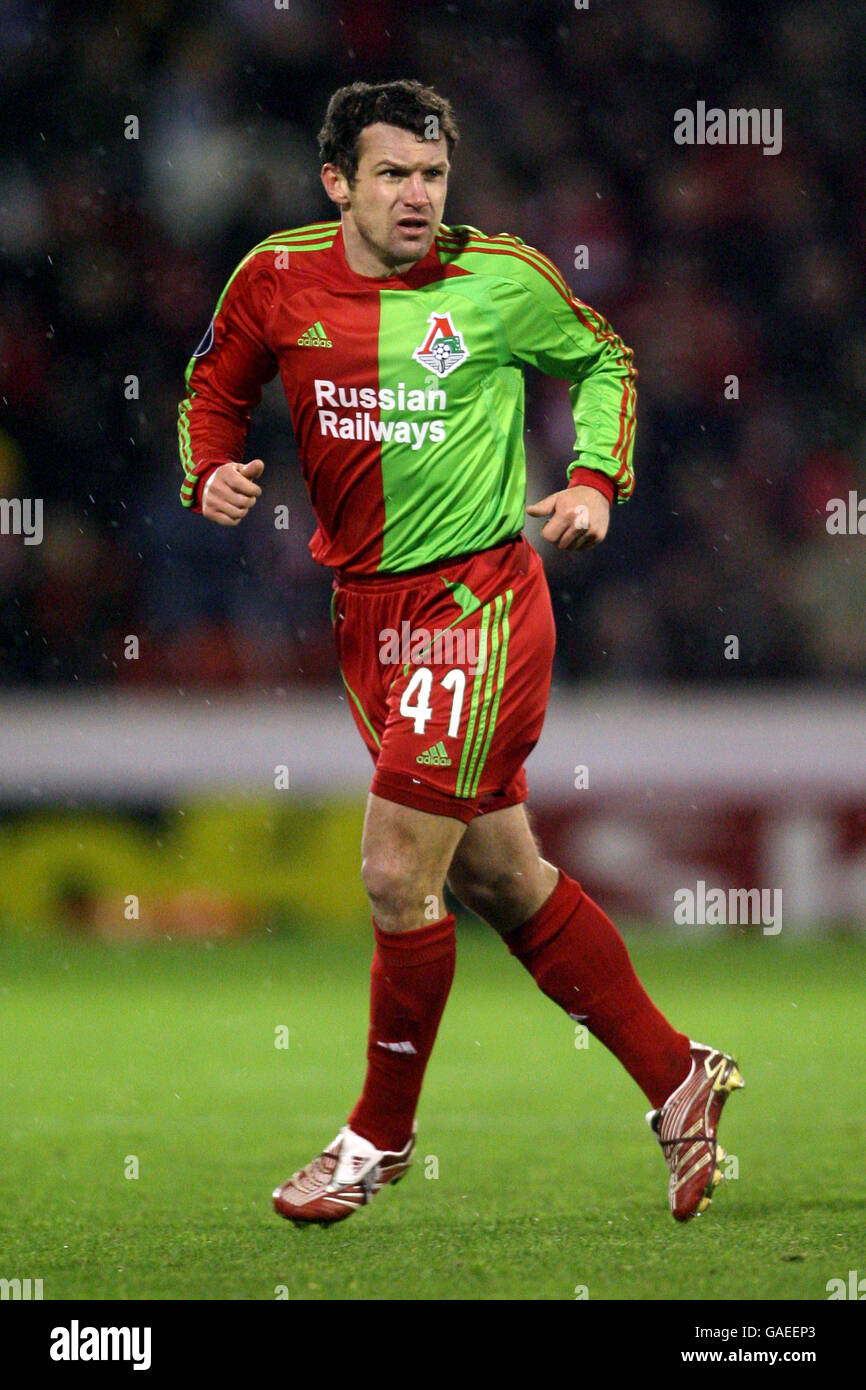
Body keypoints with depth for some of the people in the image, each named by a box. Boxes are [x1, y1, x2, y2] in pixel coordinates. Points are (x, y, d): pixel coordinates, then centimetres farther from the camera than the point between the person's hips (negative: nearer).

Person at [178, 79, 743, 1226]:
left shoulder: (500, 280, -6)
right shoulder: (276, 280, 0)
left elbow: (604, 361, 12)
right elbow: (214, 388, 16)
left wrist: (596, 480, -2)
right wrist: (211, 469, -4)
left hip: (480, 600, -5)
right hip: (367, 613, 5)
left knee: (399, 874, -10)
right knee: (501, 881, 11)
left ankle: (380, 1139, 8)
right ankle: (677, 1078, 23)